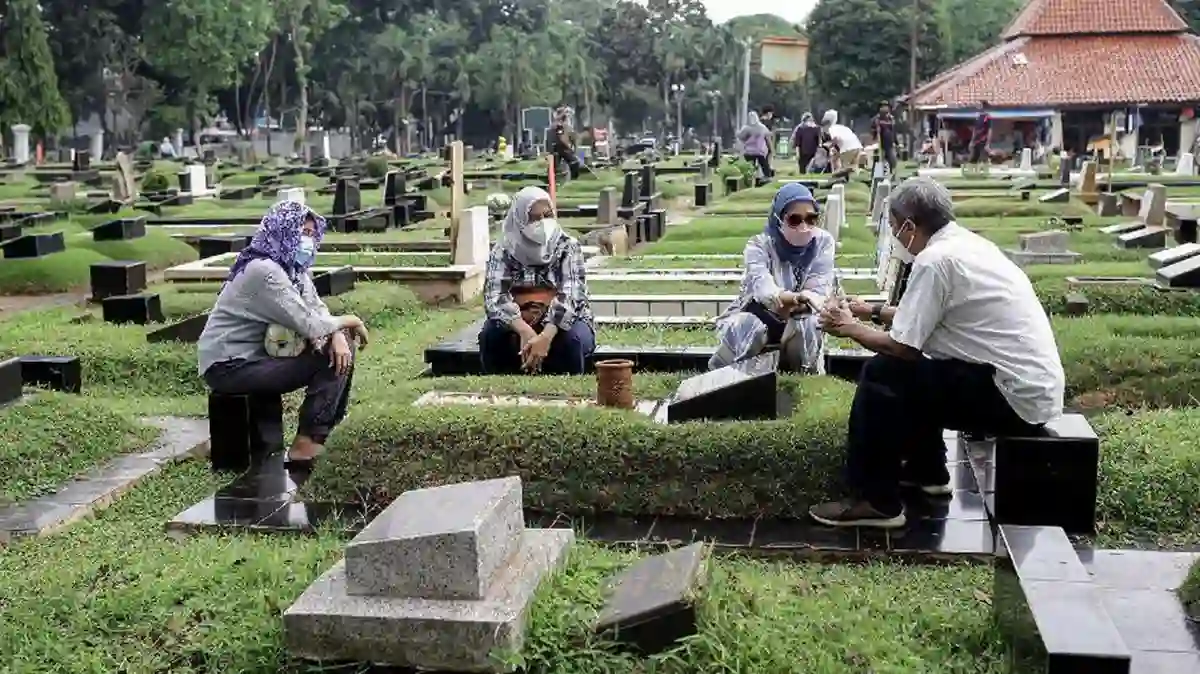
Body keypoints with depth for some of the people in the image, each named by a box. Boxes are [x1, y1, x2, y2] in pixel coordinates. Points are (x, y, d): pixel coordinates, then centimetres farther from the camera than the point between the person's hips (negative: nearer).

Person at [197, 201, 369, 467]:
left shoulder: (294, 269, 7)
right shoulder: (264, 271, -22)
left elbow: (318, 310, 5)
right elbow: (309, 325, -25)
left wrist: (338, 334, -17)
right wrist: (350, 321, -10)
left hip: (261, 353, 9)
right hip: (230, 367, -9)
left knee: (341, 350, 1)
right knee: (328, 361, -17)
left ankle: (328, 426, 12)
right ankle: (306, 446, -9)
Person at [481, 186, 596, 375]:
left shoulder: (568, 247, -9)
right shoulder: (503, 251, -5)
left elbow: (570, 296, -23)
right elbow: (494, 297, -20)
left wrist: (546, 336, -41)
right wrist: (524, 331, -39)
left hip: (562, 325, -1)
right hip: (518, 328, 2)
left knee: (571, 338, -33)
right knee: (490, 334, -27)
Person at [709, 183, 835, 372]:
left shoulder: (823, 241, -12)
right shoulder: (759, 245, -19)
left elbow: (819, 290, -22)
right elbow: (761, 284, -40)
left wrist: (793, 306, -47)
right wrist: (796, 297, -64)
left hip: (798, 319, 1)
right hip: (756, 315, -1)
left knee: (806, 326, -33)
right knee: (750, 327, -36)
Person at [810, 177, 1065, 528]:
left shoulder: (934, 259, -17)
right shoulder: (968, 242, 11)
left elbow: (902, 346, -14)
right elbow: (927, 318, 24)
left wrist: (850, 328, 2)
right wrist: (874, 312, 27)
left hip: (1016, 398, -10)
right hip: (1037, 386, 10)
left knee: (881, 374, -8)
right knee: (911, 369, 21)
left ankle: (876, 502, -1)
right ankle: (926, 471, 32)